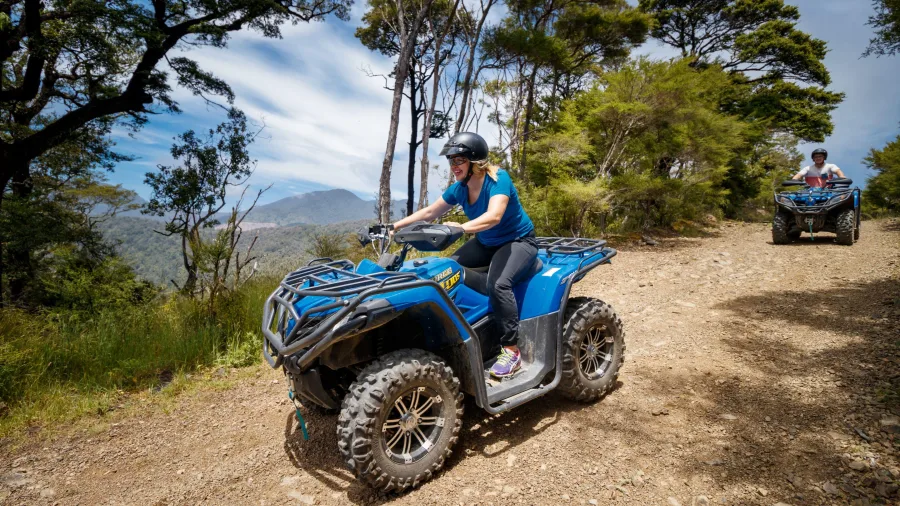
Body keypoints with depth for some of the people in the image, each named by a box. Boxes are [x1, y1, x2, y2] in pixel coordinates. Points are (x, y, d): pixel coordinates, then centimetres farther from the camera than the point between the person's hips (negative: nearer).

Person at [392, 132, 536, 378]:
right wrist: (396, 226, -2)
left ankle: (511, 350, -21)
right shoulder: (459, 188, -4)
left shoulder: (498, 178, -24)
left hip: (519, 241, -7)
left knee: (498, 284, -32)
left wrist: (460, 227, -55)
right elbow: (429, 212, 5)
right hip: (486, 243, 8)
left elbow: (494, 216, -41)